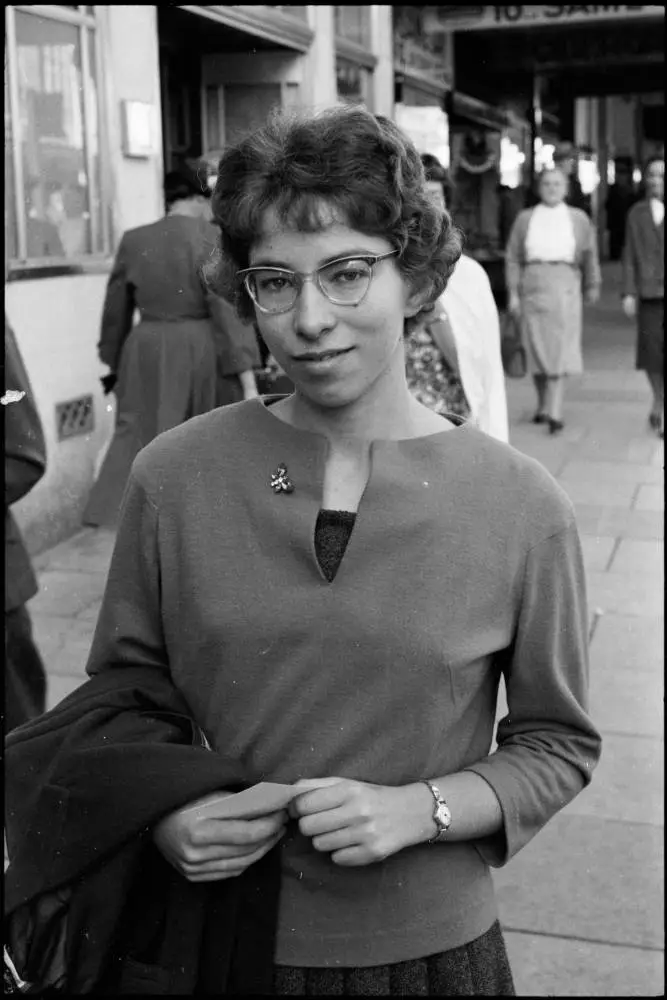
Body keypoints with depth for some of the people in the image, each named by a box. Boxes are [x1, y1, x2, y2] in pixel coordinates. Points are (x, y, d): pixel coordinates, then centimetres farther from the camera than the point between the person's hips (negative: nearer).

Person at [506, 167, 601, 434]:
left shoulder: (579, 218, 8)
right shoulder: (525, 218, 8)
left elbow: (589, 255, 16)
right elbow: (513, 258, 6)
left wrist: (592, 286, 20)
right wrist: (513, 294, -1)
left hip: (564, 286, -1)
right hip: (532, 285, 1)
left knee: (560, 349, -10)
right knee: (537, 349, 5)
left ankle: (554, 413, -16)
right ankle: (544, 405, 21)